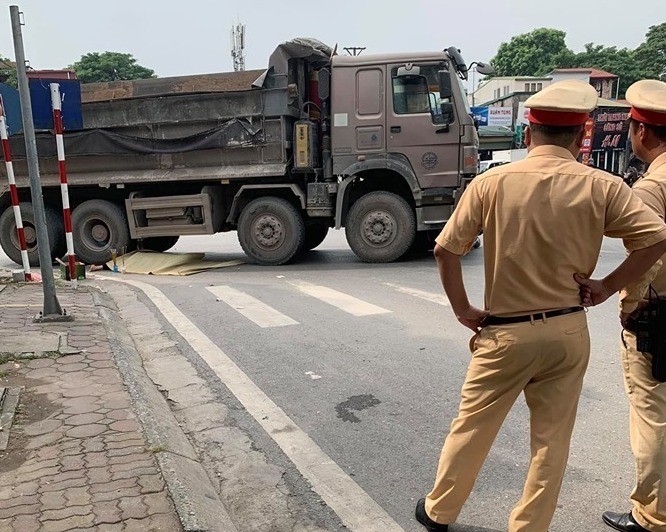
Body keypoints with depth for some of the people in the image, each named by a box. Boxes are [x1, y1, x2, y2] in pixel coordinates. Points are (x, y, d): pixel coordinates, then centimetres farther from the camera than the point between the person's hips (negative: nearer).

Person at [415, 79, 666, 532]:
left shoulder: (491, 184, -8)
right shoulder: (602, 187, -6)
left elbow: (445, 249, -8)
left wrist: (462, 309, 1)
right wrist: (607, 286, -1)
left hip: (505, 333, -1)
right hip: (569, 332, 1)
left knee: (471, 429, 16)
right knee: (552, 441, 16)